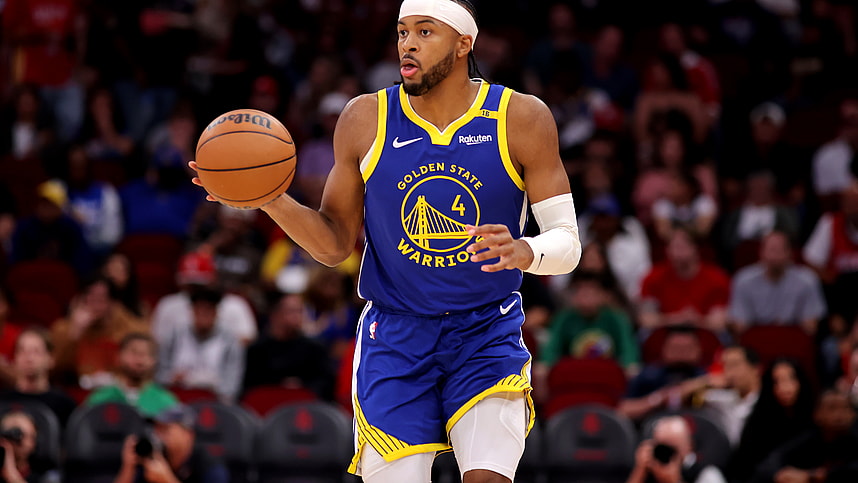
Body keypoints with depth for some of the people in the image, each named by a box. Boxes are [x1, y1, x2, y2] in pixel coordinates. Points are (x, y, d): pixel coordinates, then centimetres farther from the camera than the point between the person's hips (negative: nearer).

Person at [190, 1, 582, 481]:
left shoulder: (521, 118, -7)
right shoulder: (366, 120, -2)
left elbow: (567, 242, -7)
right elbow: (336, 243, 5)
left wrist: (525, 253, -30)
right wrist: (271, 200, -13)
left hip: (486, 337, -1)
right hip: (395, 339, 1)